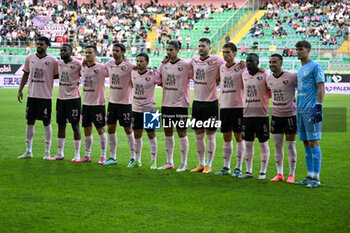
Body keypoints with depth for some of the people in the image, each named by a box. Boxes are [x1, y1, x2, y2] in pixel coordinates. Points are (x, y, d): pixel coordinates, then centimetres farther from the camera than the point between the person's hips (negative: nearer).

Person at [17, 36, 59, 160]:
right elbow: (26, 74, 13)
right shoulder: (30, 58, 5)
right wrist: (20, 90, 10)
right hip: (31, 95, 4)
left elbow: (57, 76, 4)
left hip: (45, 96, -4)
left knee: (47, 123, 1)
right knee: (30, 121, 7)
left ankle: (47, 152, 9)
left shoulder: (52, 60, -5)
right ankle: (28, 151, 16)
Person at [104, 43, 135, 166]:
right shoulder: (109, 64, 4)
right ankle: (112, 157, 15)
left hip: (125, 102, -5)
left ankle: (133, 157, 11)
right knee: (110, 128, 6)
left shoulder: (129, 66, -12)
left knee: (128, 129, 1)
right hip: (112, 100, 5)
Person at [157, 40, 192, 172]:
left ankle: (184, 163, 8)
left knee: (181, 132, -1)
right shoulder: (164, 64, 8)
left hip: (180, 103, -6)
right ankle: (169, 162, 20)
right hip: (166, 103, 6)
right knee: (168, 132, 11)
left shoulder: (186, 65, -8)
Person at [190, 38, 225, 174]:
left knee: (210, 135, 1)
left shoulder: (216, 60, -9)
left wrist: (216, 80, -3)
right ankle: (201, 164, 21)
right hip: (197, 100, 6)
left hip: (210, 101, -5)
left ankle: (209, 165, 9)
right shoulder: (194, 60, 9)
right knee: (198, 135, 10)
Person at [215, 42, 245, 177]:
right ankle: (226, 167, 16)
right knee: (226, 137, 9)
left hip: (238, 106, -5)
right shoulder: (221, 68, 11)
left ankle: (238, 168, 5)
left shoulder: (241, 68, -6)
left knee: (239, 137, -1)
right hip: (224, 106, 5)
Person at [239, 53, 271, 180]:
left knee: (263, 143, 1)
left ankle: (263, 172, 8)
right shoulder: (244, 75, 9)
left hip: (261, 113, -5)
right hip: (247, 113, 5)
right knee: (248, 142, 9)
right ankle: (249, 171, 17)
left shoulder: (265, 75, -8)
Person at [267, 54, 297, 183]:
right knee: (277, 146, 7)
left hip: (290, 114, -5)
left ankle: (292, 175, 8)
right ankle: (279, 174, 16)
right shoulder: (269, 78, 5)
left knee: (290, 145, 0)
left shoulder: (291, 77, -13)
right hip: (276, 115, 5)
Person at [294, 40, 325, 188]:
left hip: (311, 110, -8)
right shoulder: (300, 69, 19)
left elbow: (321, 89, -11)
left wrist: (318, 108, -18)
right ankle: (309, 177, 11)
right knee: (306, 144, 8)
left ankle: (316, 179, -7)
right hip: (301, 110, 8)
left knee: (313, 143, -8)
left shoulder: (315, 67, -5)